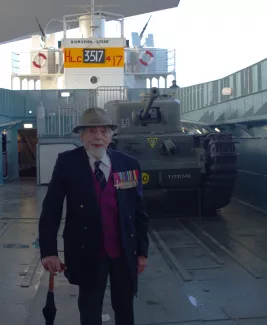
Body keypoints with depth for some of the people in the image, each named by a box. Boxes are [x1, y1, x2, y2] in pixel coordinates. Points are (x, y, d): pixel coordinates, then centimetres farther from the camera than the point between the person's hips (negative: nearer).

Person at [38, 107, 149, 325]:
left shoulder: (130, 165, -3)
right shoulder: (67, 163, -7)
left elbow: (139, 210, 1)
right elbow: (51, 209, -7)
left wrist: (142, 250, 1)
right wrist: (49, 251, -15)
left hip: (125, 251, 2)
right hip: (87, 252, -1)